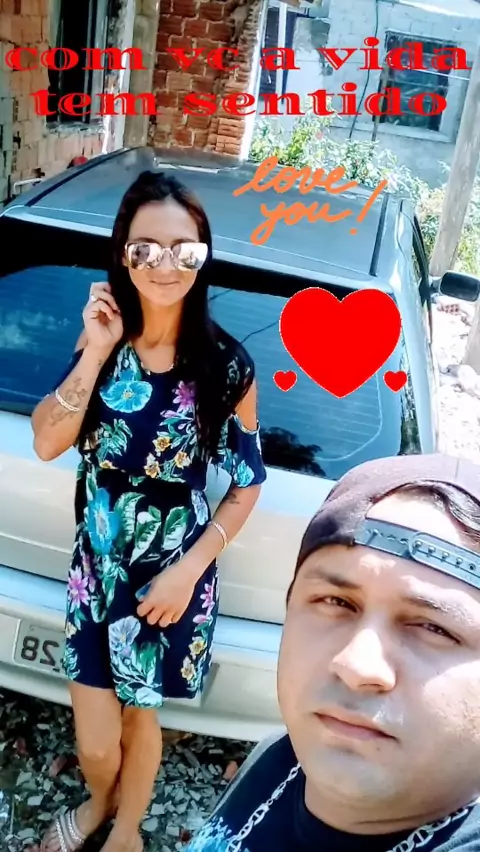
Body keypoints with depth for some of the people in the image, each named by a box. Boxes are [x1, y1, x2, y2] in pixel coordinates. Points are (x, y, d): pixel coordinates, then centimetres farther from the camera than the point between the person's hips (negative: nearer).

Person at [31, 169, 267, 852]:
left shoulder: (227, 364, -16)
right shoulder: (103, 338, -8)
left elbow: (247, 485, -8)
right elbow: (46, 444, -13)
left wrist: (188, 570, -11)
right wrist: (94, 354, -23)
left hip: (171, 574, -2)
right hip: (96, 565, 2)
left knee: (139, 717, 18)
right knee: (94, 740, 10)